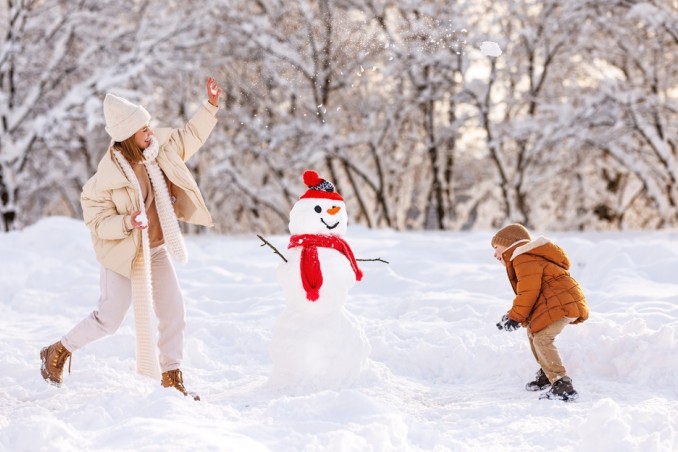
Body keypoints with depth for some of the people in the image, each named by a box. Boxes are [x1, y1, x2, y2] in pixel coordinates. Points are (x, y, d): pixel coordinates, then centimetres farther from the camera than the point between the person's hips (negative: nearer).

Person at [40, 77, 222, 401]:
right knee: (109, 318, 2)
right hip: (124, 253, -6)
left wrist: (211, 106, 3)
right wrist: (128, 222, -36)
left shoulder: (157, 150, -7)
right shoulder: (108, 176, -25)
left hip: (156, 251, 6)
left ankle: (171, 378, 18)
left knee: (173, 313, 4)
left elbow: (190, 137, 10)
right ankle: (58, 352, 26)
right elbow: (96, 222, -21)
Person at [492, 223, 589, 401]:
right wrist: (512, 314, 15)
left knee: (542, 339, -21)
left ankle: (563, 386, -28)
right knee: (533, 330, 26)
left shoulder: (524, 259, -10)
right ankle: (547, 373, 36)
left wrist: (515, 317, -10)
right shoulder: (529, 259, 27)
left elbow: (528, 292, -19)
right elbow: (526, 293, 27)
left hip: (562, 303, -12)